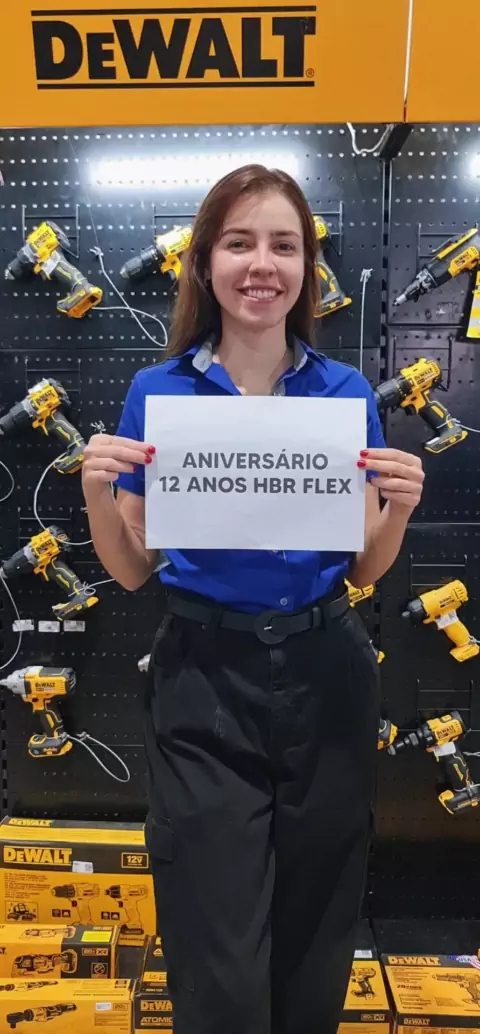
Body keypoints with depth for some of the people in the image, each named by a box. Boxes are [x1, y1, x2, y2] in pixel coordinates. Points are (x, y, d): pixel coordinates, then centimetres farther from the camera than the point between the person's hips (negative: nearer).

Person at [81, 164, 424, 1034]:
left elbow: (365, 571, 5)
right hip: (204, 678, -1)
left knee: (316, 930, 19)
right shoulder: (158, 391, -2)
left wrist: (399, 507, -14)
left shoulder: (347, 392, 1)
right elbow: (130, 572, 2)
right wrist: (96, 491, -16)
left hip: (324, 672, 2)